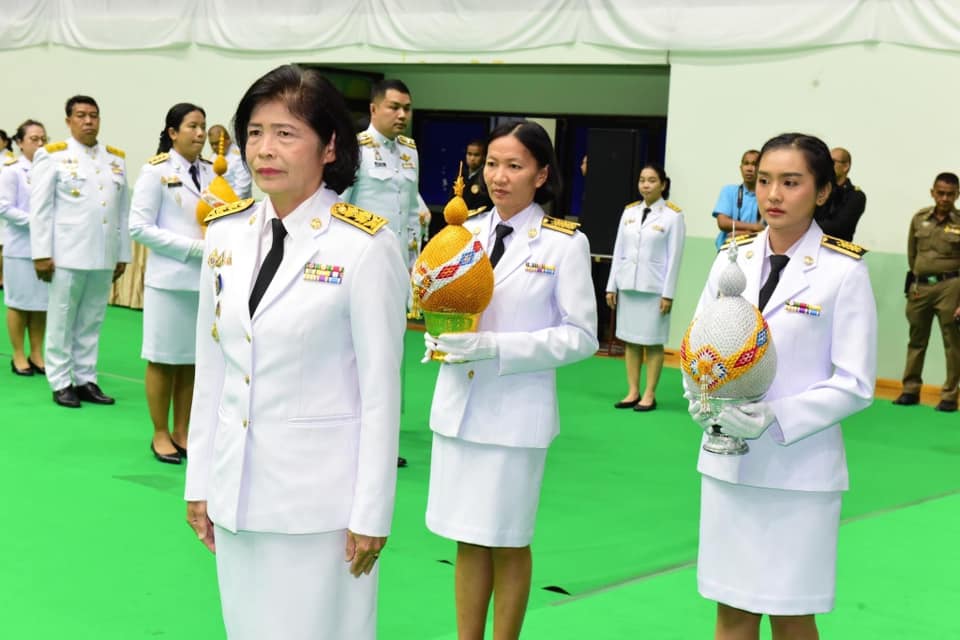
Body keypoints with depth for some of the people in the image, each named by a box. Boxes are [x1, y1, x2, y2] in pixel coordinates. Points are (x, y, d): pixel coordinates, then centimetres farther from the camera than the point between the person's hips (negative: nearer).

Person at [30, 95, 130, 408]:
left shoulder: (116, 158, 12)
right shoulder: (53, 156, -1)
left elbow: (123, 210, 11)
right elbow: (40, 208, -4)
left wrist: (123, 254, 9)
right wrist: (41, 253, -9)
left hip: (103, 257, 4)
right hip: (67, 253, -4)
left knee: (91, 322, 10)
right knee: (62, 322, 5)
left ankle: (85, 380, 18)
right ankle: (61, 383, 13)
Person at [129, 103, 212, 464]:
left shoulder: (211, 173, 8)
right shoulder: (156, 171, -5)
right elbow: (139, 228, -11)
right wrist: (194, 247, -16)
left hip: (207, 279, 5)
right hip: (170, 279, -5)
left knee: (193, 360, 10)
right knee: (164, 360, 3)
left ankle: (182, 431, 21)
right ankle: (161, 434, 15)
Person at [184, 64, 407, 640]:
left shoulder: (367, 246, -13)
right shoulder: (226, 231, 3)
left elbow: (381, 387, -11)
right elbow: (210, 366, 9)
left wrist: (371, 514, -10)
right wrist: (199, 481, 10)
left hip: (319, 494, -5)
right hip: (236, 486, 5)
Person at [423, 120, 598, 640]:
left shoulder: (565, 243, -7)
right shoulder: (467, 232, 6)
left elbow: (581, 336, -8)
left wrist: (497, 348, -19)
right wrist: (440, 337, -10)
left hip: (515, 413, -4)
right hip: (456, 405, 4)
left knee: (508, 542, 9)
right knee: (468, 538, 12)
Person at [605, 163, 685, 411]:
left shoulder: (673, 215, -5)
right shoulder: (629, 211, 8)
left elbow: (674, 257, -7)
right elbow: (619, 250, 10)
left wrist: (668, 293, -10)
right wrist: (611, 286, 7)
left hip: (654, 287, -4)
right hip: (627, 284, 5)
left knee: (653, 342, 0)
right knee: (630, 340, 6)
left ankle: (649, 395, 7)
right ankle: (633, 392, 13)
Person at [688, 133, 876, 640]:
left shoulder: (843, 271, -8)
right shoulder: (733, 259, 4)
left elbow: (855, 384, -9)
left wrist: (775, 417, -20)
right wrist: (705, 401, -12)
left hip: (799, 469, -4)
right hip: (726, 462, 4)